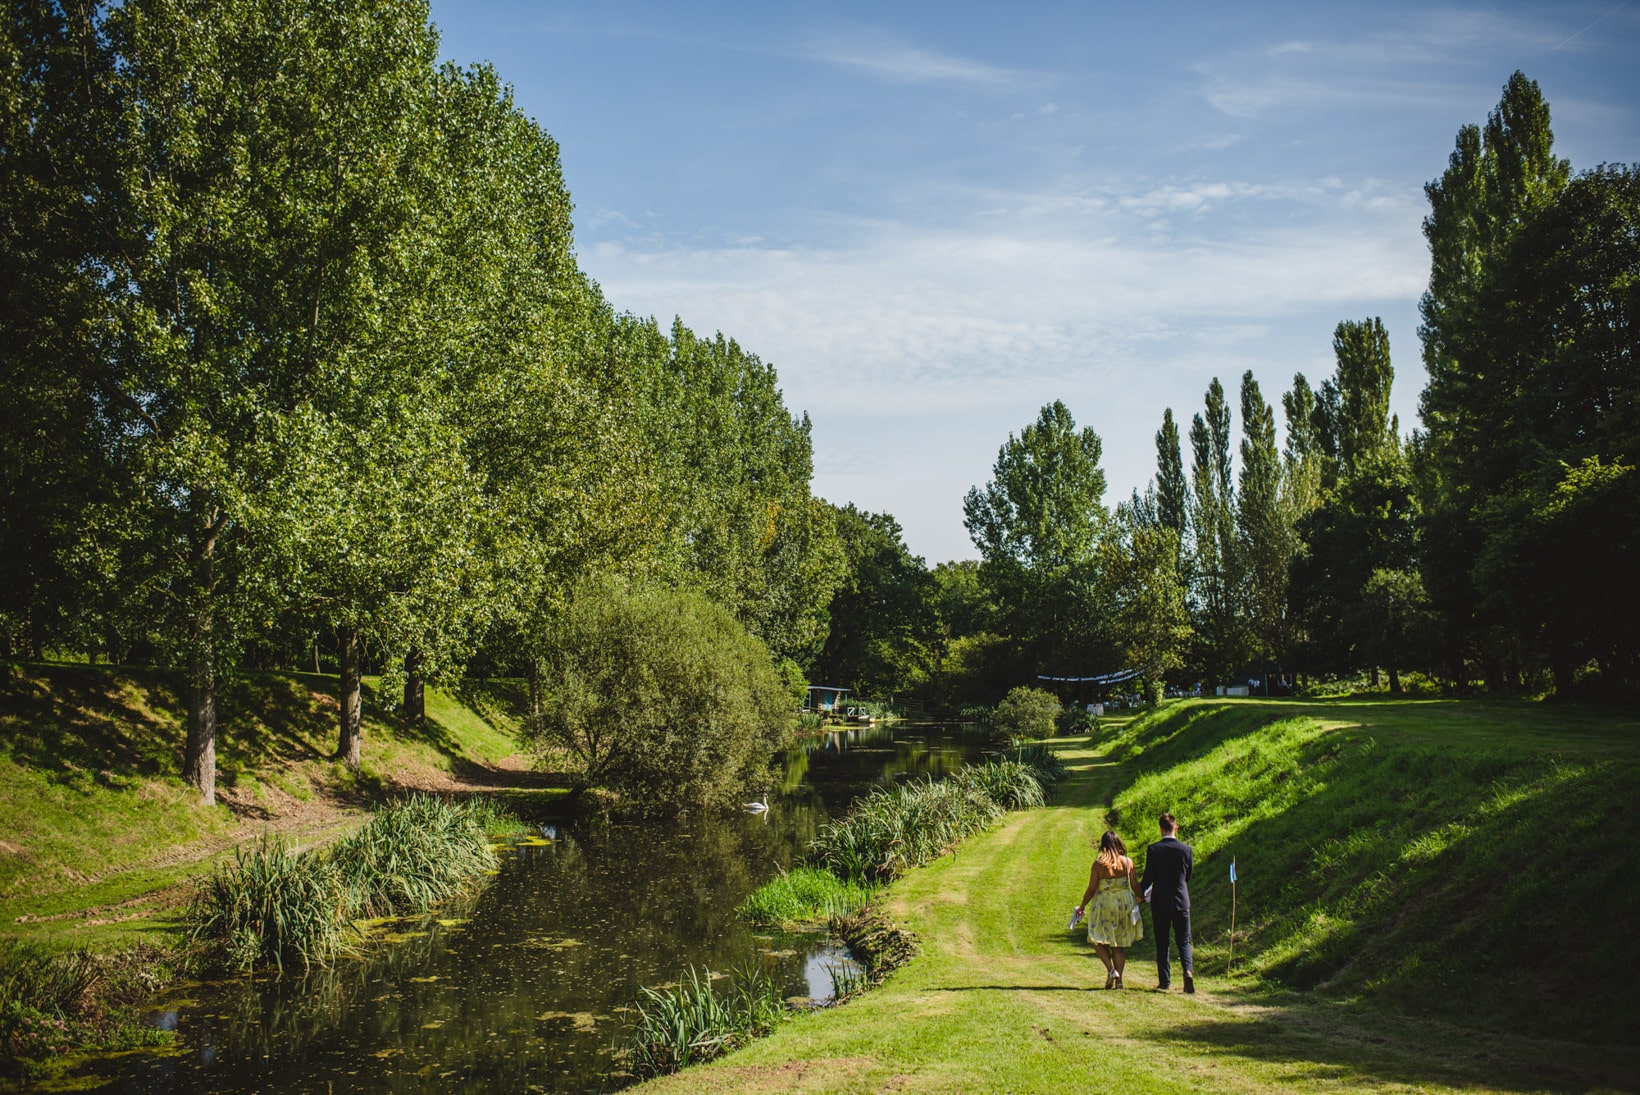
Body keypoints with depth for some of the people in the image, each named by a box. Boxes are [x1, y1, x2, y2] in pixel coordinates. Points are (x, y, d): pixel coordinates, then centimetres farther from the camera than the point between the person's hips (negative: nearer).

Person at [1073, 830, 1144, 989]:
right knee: (1118, 944, 15)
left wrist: (1082, 906, 7)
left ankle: (1111, 970, -6)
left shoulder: (1099, 864, -11)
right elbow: (1134, 885, 3)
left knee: (1098, 940, 13)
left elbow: (1091, 889, -8)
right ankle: (1119, 980, 12)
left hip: (1105, 904, -3)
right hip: (1124, 903, 3)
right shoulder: (1127, 862, -4)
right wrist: (1140, 898, 24)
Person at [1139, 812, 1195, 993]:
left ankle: (1164, 980, 10)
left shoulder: (1153, 849, -8)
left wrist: (1141, 893, 14)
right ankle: (1188, 970, -16)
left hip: (1160, 902, -1)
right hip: (1181, 901, 1)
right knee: (1184, 941, 7)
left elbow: (1148, 876, -5)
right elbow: (1188, 876, 8)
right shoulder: (1187, 850, -3)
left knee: (1161, 943, 8)